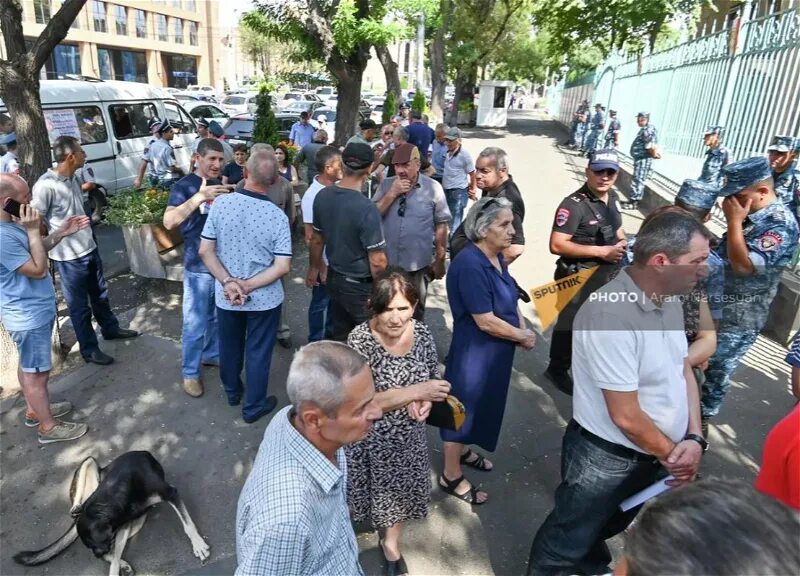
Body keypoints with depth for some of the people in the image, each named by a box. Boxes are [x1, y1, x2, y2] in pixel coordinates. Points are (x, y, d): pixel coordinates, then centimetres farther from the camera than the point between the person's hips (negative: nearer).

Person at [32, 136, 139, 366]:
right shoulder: (45, 186, -23)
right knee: (80, 305, 7)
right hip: (69, 256, -8)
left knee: (100, 293, 24)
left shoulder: (72, 179, 4)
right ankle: (89, 349, 22)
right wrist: (58, 236, -9)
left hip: (89, 248, 8)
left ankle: (110, 328, 44)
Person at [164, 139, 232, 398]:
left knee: (218, 317, 20)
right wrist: (199, 196, -35)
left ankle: (211, 354, 40)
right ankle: (189, 372, 19)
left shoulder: (221, 185, 8)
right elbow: (169, 222, -26)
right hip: (198, 266, -6)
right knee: (195, 324, 3)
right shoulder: (183, 186, -10)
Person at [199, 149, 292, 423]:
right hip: (264, 299, -2)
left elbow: (205, 251, -11)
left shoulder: (221, 203, -13)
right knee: (258, 352, 16)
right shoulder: (277, 216, -18)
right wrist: (247, 286, -16)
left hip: (225, 296, 3)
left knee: (230, 346, 25)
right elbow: (282, 267, -19)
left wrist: (229, 283, -13)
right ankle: (253, 406, 32)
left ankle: (232, 391, 48)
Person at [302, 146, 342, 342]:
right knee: (321, 303, 11)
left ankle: (330, 337, 41)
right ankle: (316, 343, 29)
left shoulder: (339, 187, -3)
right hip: (324, 261, -6)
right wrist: (319, 266, -17)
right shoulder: (312, 195, -20)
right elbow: (310, 238, -17)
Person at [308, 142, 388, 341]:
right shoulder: (366, 209, -26)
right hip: (360, 286, -7)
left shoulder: (322, 196, -5)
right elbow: (377, 262, -24)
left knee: (340, 337, 22)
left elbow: (316, 239, 9)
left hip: (334, 278, 7)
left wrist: (315, 267, 24)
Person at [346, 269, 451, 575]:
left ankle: (391, 543, 53)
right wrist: (415, 392, -35)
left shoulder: (422, 333, -11)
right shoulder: (361, 339, -26)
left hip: (407, 436, 4)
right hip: (367, 439, -4)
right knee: (366, 491, 19)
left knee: (400, 491, 23)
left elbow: (433, 377, 5)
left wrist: (425, 402, -16)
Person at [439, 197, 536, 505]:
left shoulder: (496, 256, 2)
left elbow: (510, 299, 13)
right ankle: (451, 476, 26)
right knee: (464, 407, 7)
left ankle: (462, 450, 48)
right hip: (475, 351, -9)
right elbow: (486, 322, -27)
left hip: (494, 350, 9)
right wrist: (522, 337, -13)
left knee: (480, 404, 25)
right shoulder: (471, 265, -28)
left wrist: (523, 328, -3)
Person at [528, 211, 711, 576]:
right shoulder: (611, 314, -31)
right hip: (606, 456, -8)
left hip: (654, 451, 8)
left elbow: (683, 369, 6)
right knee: (569, 538, 15)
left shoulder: (669, 299, -3)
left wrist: (694, 438, -7)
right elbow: (626, 416, -26)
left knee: (613, 522, 32)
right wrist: (672, 455, -10)